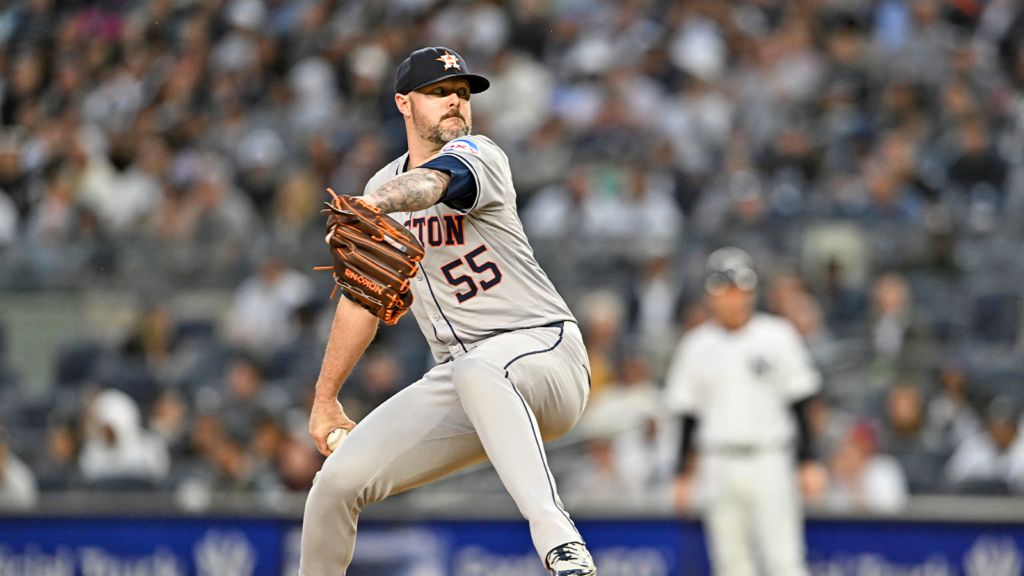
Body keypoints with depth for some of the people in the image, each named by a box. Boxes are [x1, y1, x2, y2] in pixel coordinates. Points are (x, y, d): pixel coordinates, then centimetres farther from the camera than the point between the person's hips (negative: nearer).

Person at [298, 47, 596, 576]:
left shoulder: (475, 155, -6)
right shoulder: (381, 187, 15)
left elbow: (430, 182, -31)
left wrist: (374, 206, -53)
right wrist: (325, 397, 26)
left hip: (543, 345, -7)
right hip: (458, 378, 7)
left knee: (477, 372, -42)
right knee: (337, 481, -5)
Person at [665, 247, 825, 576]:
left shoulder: (776, 336, 1)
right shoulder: (696, 346, 7)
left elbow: (799, 404, 3)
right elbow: (688, 416, 10)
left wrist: (808, 463, -2)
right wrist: (683, 475, 7)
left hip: (769, 462, -2)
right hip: (719, 467, 2)